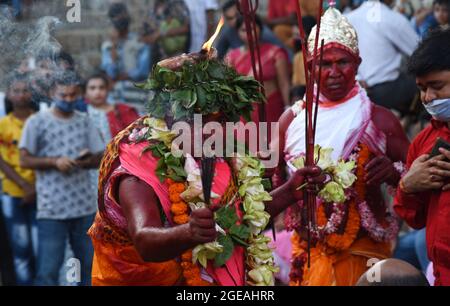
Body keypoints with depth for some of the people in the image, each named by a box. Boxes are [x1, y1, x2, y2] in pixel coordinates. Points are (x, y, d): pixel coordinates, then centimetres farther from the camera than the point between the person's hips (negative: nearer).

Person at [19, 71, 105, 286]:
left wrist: (87, 160, -11)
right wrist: (55, 161, -16)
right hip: (51, 209, -4)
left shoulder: (85, 121, 12)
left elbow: (100, 158, 12)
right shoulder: (37, 121, 1)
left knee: (89, 265, 10)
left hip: (85, 206, 4)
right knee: (48, 270, -6)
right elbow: (25, 160, -2)